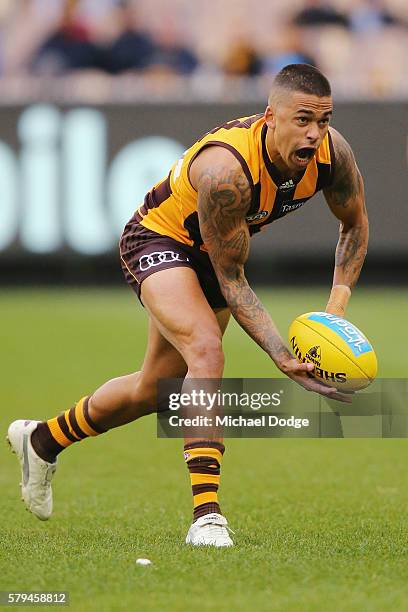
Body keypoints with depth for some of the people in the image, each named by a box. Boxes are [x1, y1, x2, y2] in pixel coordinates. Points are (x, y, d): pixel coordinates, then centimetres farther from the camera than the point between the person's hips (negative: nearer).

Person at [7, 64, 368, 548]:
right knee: (205, 349, -33)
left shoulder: (332, 152, -23)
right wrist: (281, 356, -40)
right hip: (159, 240, -7)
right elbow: (231, 280, -31)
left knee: (155, 389, 16)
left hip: (215, 253, 7)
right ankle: (206, 514, -34)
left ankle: (41, 440, 41)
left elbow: (354, 224, -1)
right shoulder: (224, 170, -40)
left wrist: (337, 303, -15)